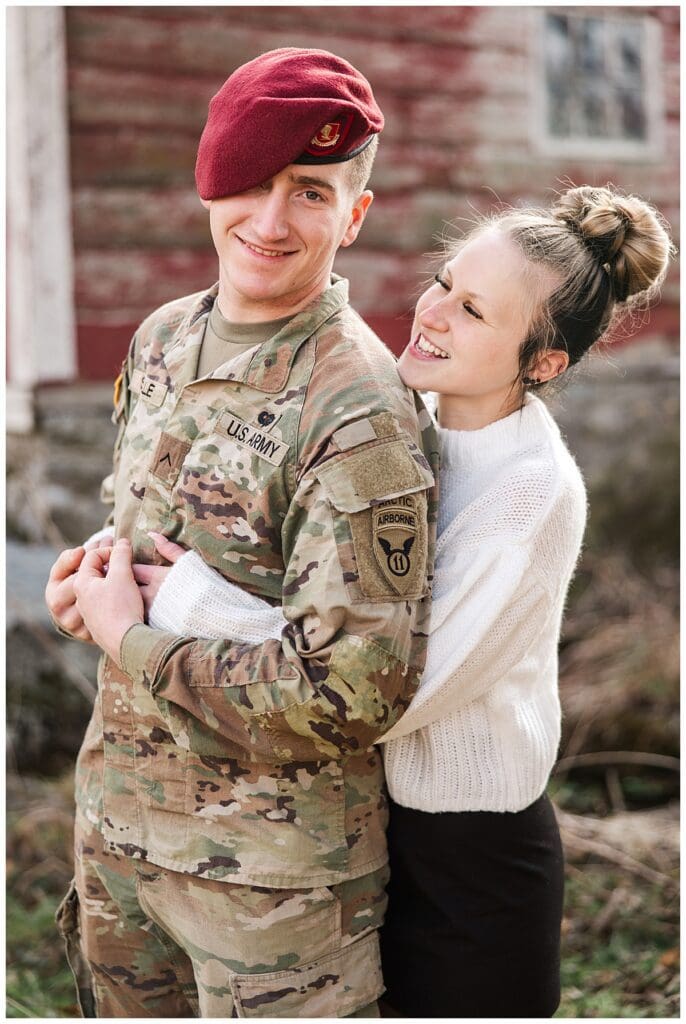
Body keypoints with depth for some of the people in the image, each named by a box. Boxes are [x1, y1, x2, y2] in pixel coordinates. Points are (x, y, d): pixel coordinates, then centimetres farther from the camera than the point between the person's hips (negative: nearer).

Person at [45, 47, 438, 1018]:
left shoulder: (360, 416, -23)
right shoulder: (163, 336, 2)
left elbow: (350, 692, -26)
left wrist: (130, 637, -17)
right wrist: (102, 566, -2)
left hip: (273, 870, -7)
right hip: (116, 814, 7)